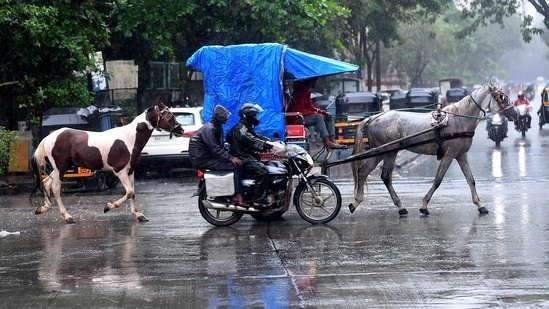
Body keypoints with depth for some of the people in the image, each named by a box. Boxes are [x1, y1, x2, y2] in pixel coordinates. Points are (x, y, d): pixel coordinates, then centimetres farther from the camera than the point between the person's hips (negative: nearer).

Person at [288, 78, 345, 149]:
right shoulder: (299, 92, -18)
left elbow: (311, 107, 16)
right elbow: (300, 111, -24)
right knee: (319, 117, -32)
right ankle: (327, 143, -35)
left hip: (307, 116, 10)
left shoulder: (307, 92, 13)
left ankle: (332, 140, -14)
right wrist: (317, 113, -21)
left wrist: (323, 112, 0)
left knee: (329, 117, 1)